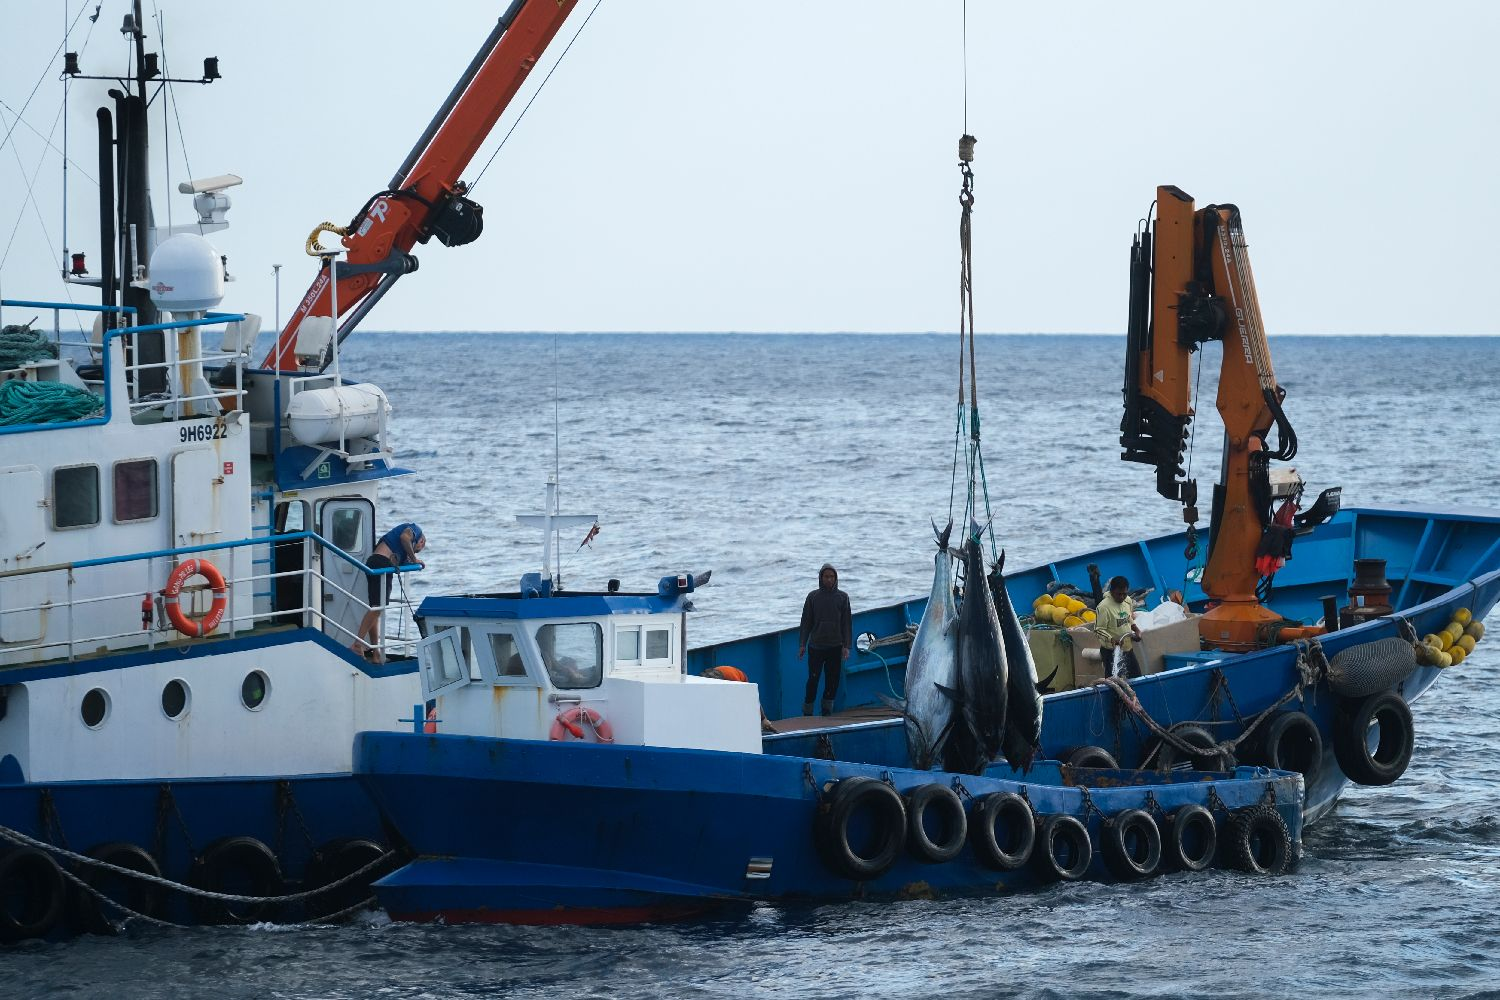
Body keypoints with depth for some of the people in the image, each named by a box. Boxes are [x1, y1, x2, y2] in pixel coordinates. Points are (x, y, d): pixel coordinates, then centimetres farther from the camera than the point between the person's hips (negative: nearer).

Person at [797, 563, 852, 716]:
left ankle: (827, 709, 15)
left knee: (833, 680, 3)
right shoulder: (813, 597, 3)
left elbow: (847, 623, 5)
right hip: (816, 646, -1)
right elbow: (806, 622, 5)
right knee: (813, 680, -4)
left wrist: (846, 646, -3)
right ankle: (807, 712, 3)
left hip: (835, 646, 1)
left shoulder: (842, 597, 5)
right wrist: (802, 644, -1)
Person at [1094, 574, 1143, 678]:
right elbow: (1099, 629, -19)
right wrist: (1112, 639, -33)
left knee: (1136, 676, 14)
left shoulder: (1128, 601, 2)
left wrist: (1135, 629, 2)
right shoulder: (1104, 607, -20)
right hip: (1112, 651, -7)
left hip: (1127, 648, 7)